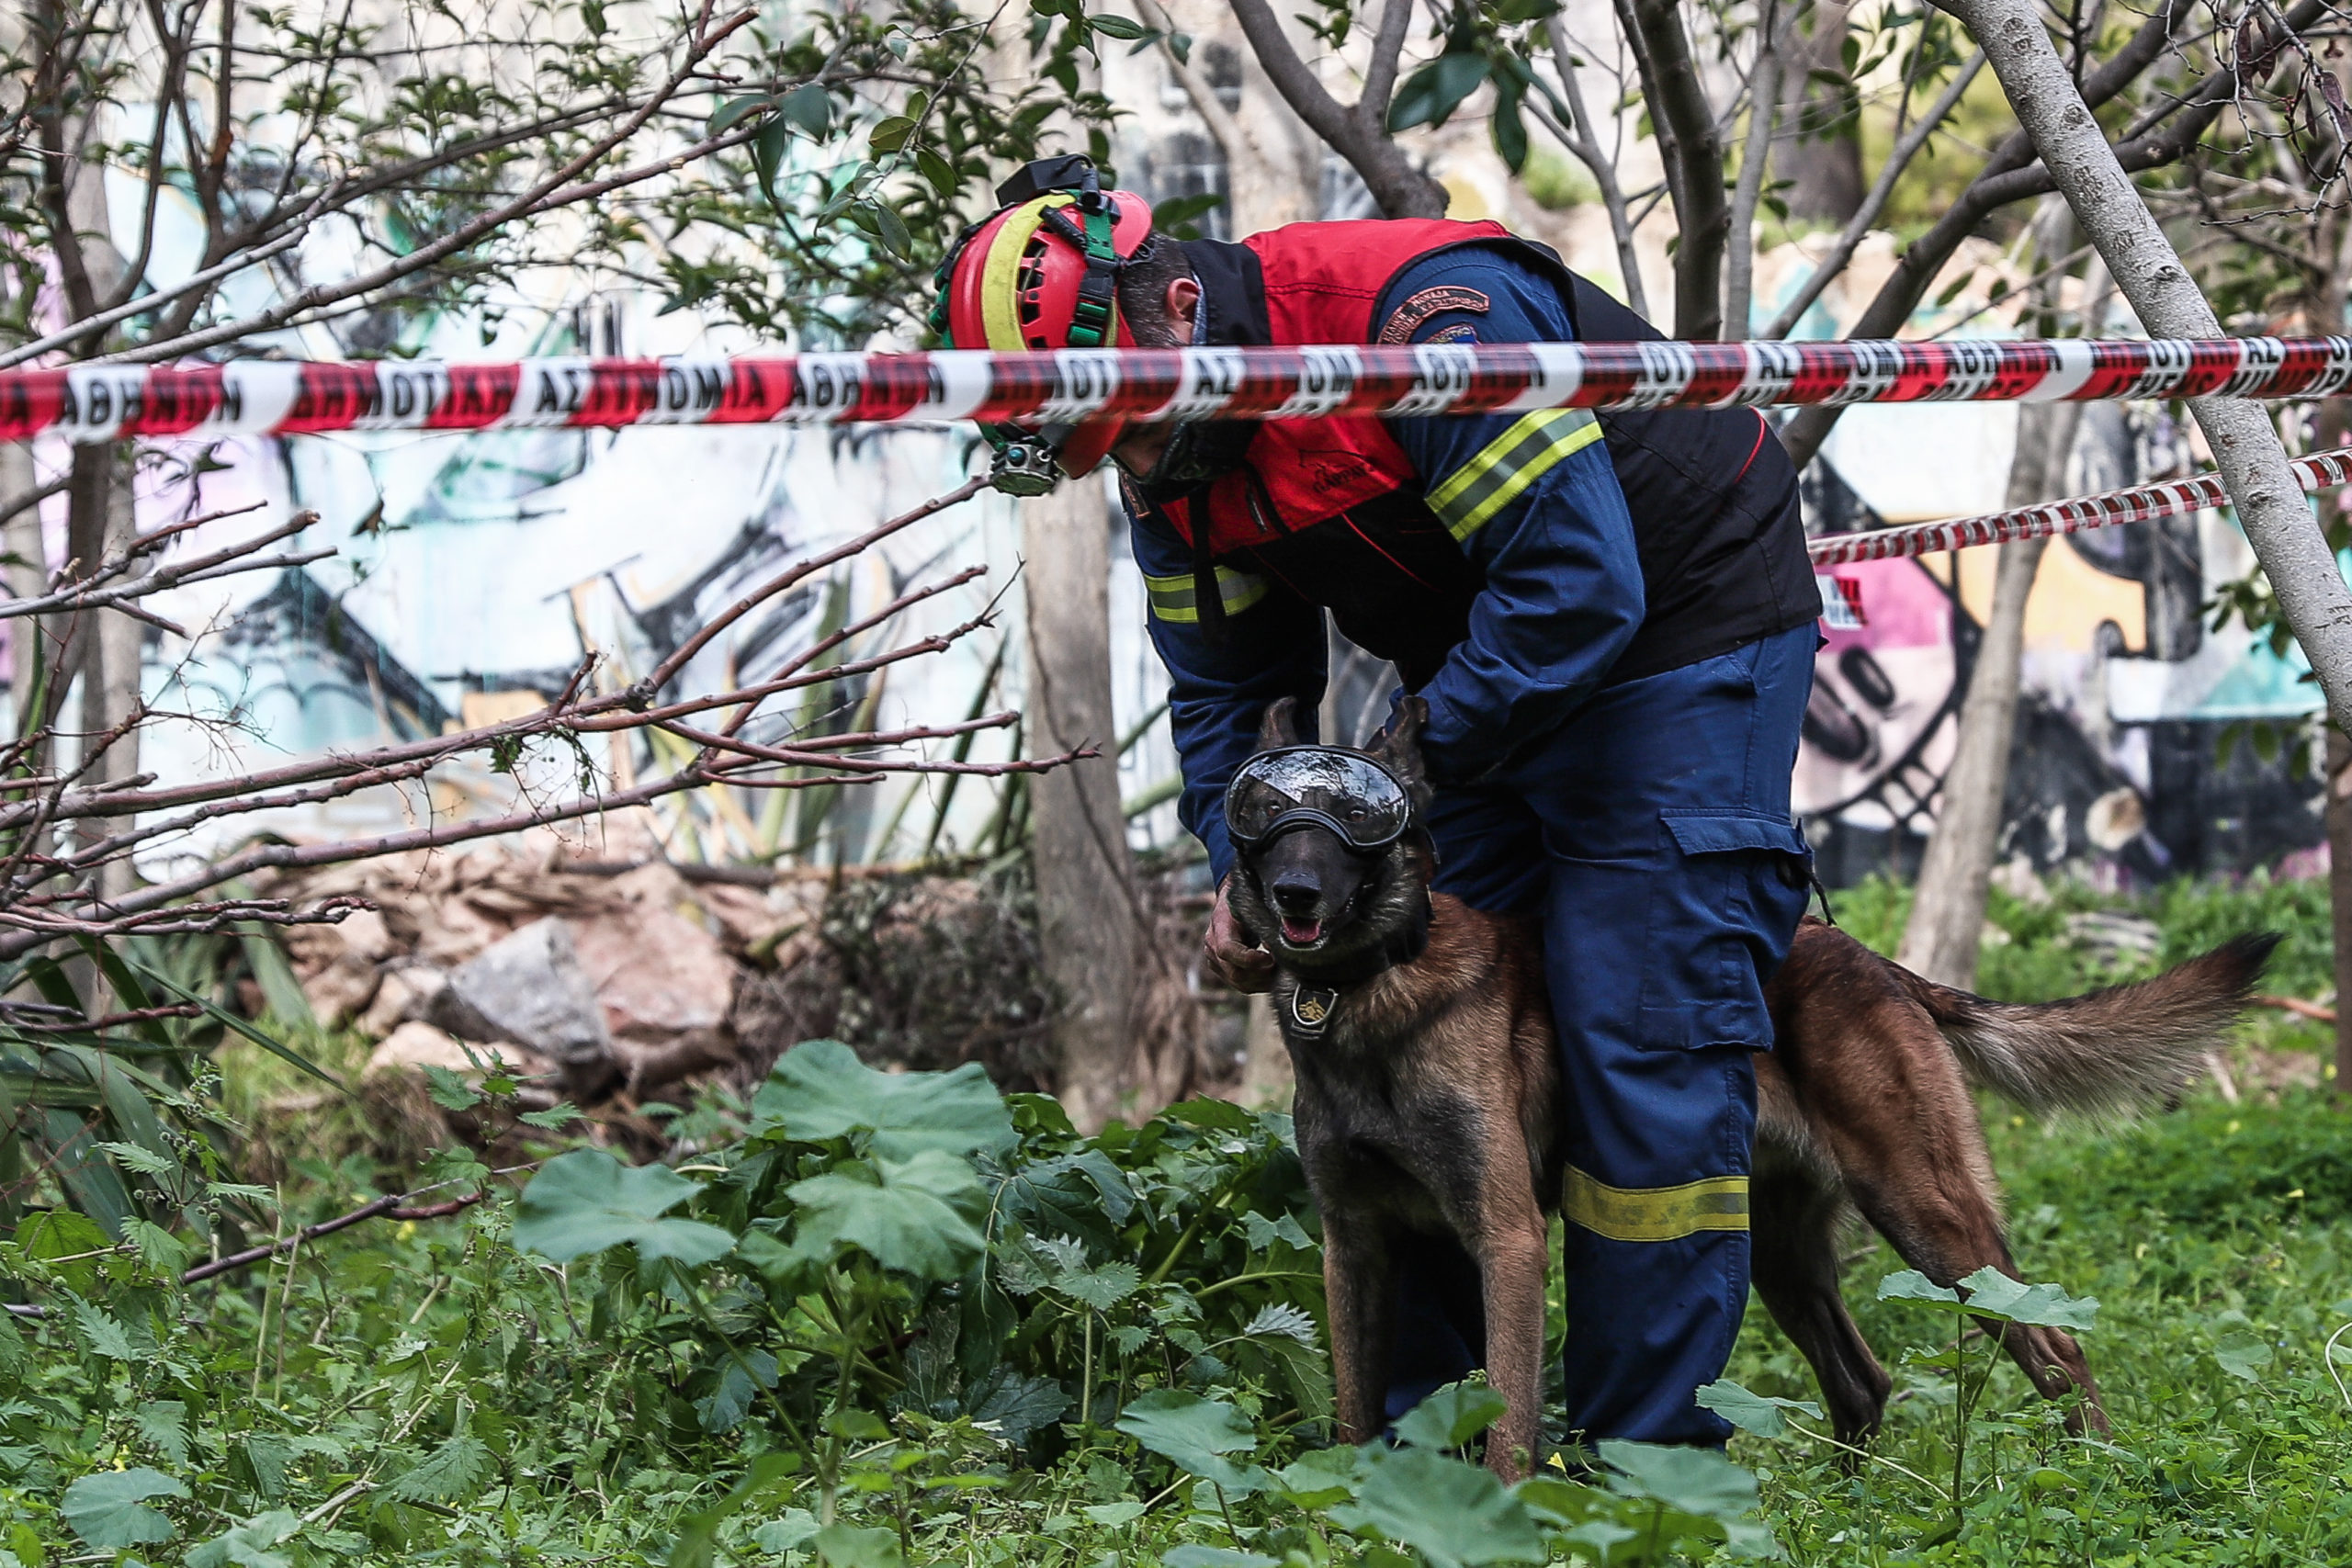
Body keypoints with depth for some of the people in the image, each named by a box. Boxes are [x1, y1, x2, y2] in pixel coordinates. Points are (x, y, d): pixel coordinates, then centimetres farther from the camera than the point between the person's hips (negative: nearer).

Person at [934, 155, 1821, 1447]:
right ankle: (1407, 1414, 13)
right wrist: (1243, 873, -14)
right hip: (1481, 669, 8)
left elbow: (1581, 582, -34)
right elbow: (1226, 684, 3)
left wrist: (1416, 760, -30)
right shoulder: (1171, 453, -6)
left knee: (1647, 1049, -11)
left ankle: (1642, 1450, -5)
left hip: (1680, 637, -8)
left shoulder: (1428, 318, -33)